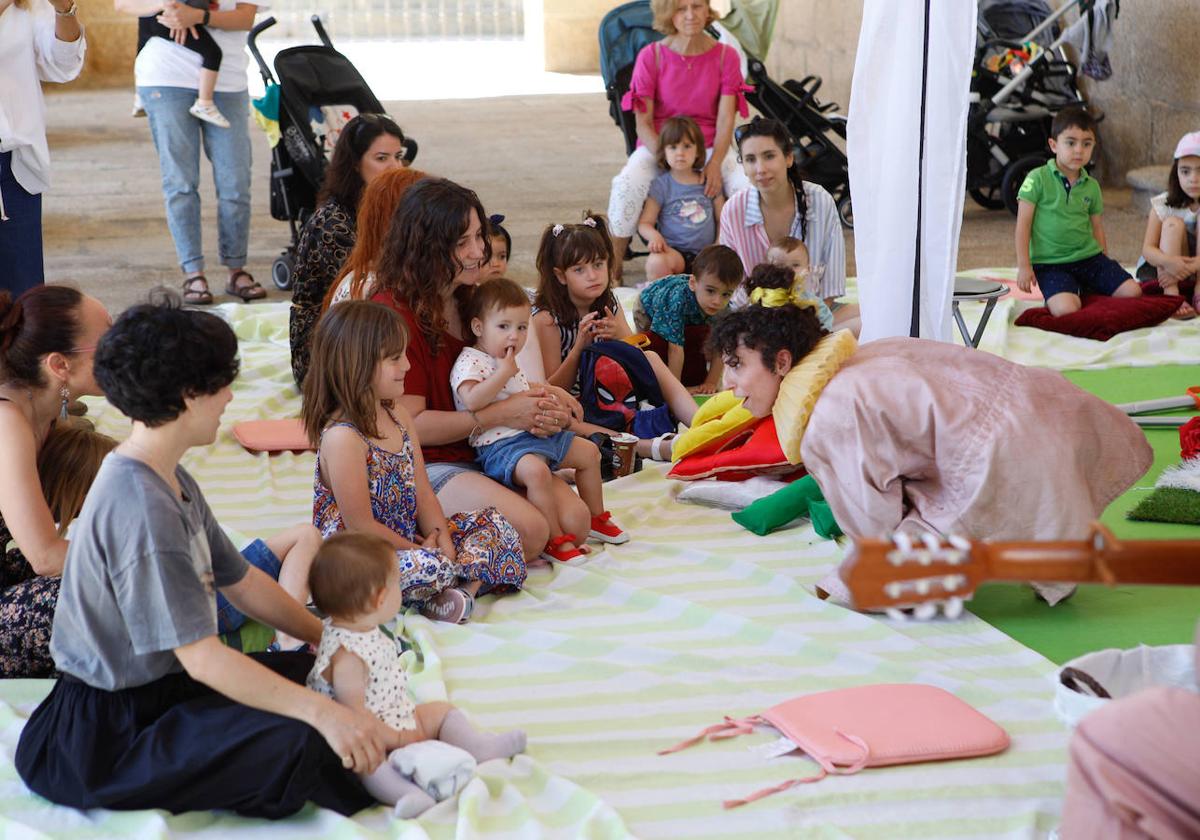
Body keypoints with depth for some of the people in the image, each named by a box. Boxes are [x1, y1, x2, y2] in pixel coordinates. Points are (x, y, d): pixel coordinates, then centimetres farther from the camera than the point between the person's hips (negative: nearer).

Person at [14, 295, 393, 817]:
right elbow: (201, 657, -27)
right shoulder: (141, 508, -25)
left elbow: (241, 583, 16)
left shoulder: (171, 481, 7)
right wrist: (321, 711, -29)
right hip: (107, 730, -11)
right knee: (299, 744, -28)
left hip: (162, 684, 11)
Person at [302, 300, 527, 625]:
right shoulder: (342, 437, -23)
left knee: (492, 522, 6)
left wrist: (442, 541, -9)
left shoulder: (397, 414, 5)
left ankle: (464, 587, -16)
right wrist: (419, 551, -13)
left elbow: (423, 493, 7)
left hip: (410, 539, 10)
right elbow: (361, 525, -22)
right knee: (427, 568, -38)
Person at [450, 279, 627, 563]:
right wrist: (504, 372, -24)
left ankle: (596, 518, 32)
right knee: (536, 469, -38)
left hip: (535, 433, 10)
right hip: (500, 444, -10)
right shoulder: (470, 362, -11)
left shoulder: (508, 363, 19)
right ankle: (555, 540, -29)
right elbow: (472, 401, -30)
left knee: (589, 451, 15)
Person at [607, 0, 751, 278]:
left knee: (748, 186, -29)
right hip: (658, 145, -1)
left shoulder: (726, 56, -1)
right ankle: (613, 272, -18)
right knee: (627, 185, -33)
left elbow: (725, 119, -6)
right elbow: (643, 122, -6)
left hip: (711, 147, 1)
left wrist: (715, 164, -23)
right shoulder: (651, 55, -5)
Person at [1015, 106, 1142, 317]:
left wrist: (1106, 264, 18)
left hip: (1089, 256, 5)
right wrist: (1024, 266, -8)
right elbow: (1023, 224, -6)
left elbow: (1097, 227, 18)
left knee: (1132, 292, -10)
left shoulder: (1092, 186, 9)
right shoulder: (1038, 179, -7)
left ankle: (1086, 289, 14)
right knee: (1066, 309, -30)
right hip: (1050, 263, -5)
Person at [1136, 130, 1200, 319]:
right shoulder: (1163, 205, -9)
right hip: (1165, 268, 0)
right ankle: (1171, 295, -37)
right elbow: (1147, 248, -16)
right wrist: (1168, 261, -38)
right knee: (1173, 224, -25)